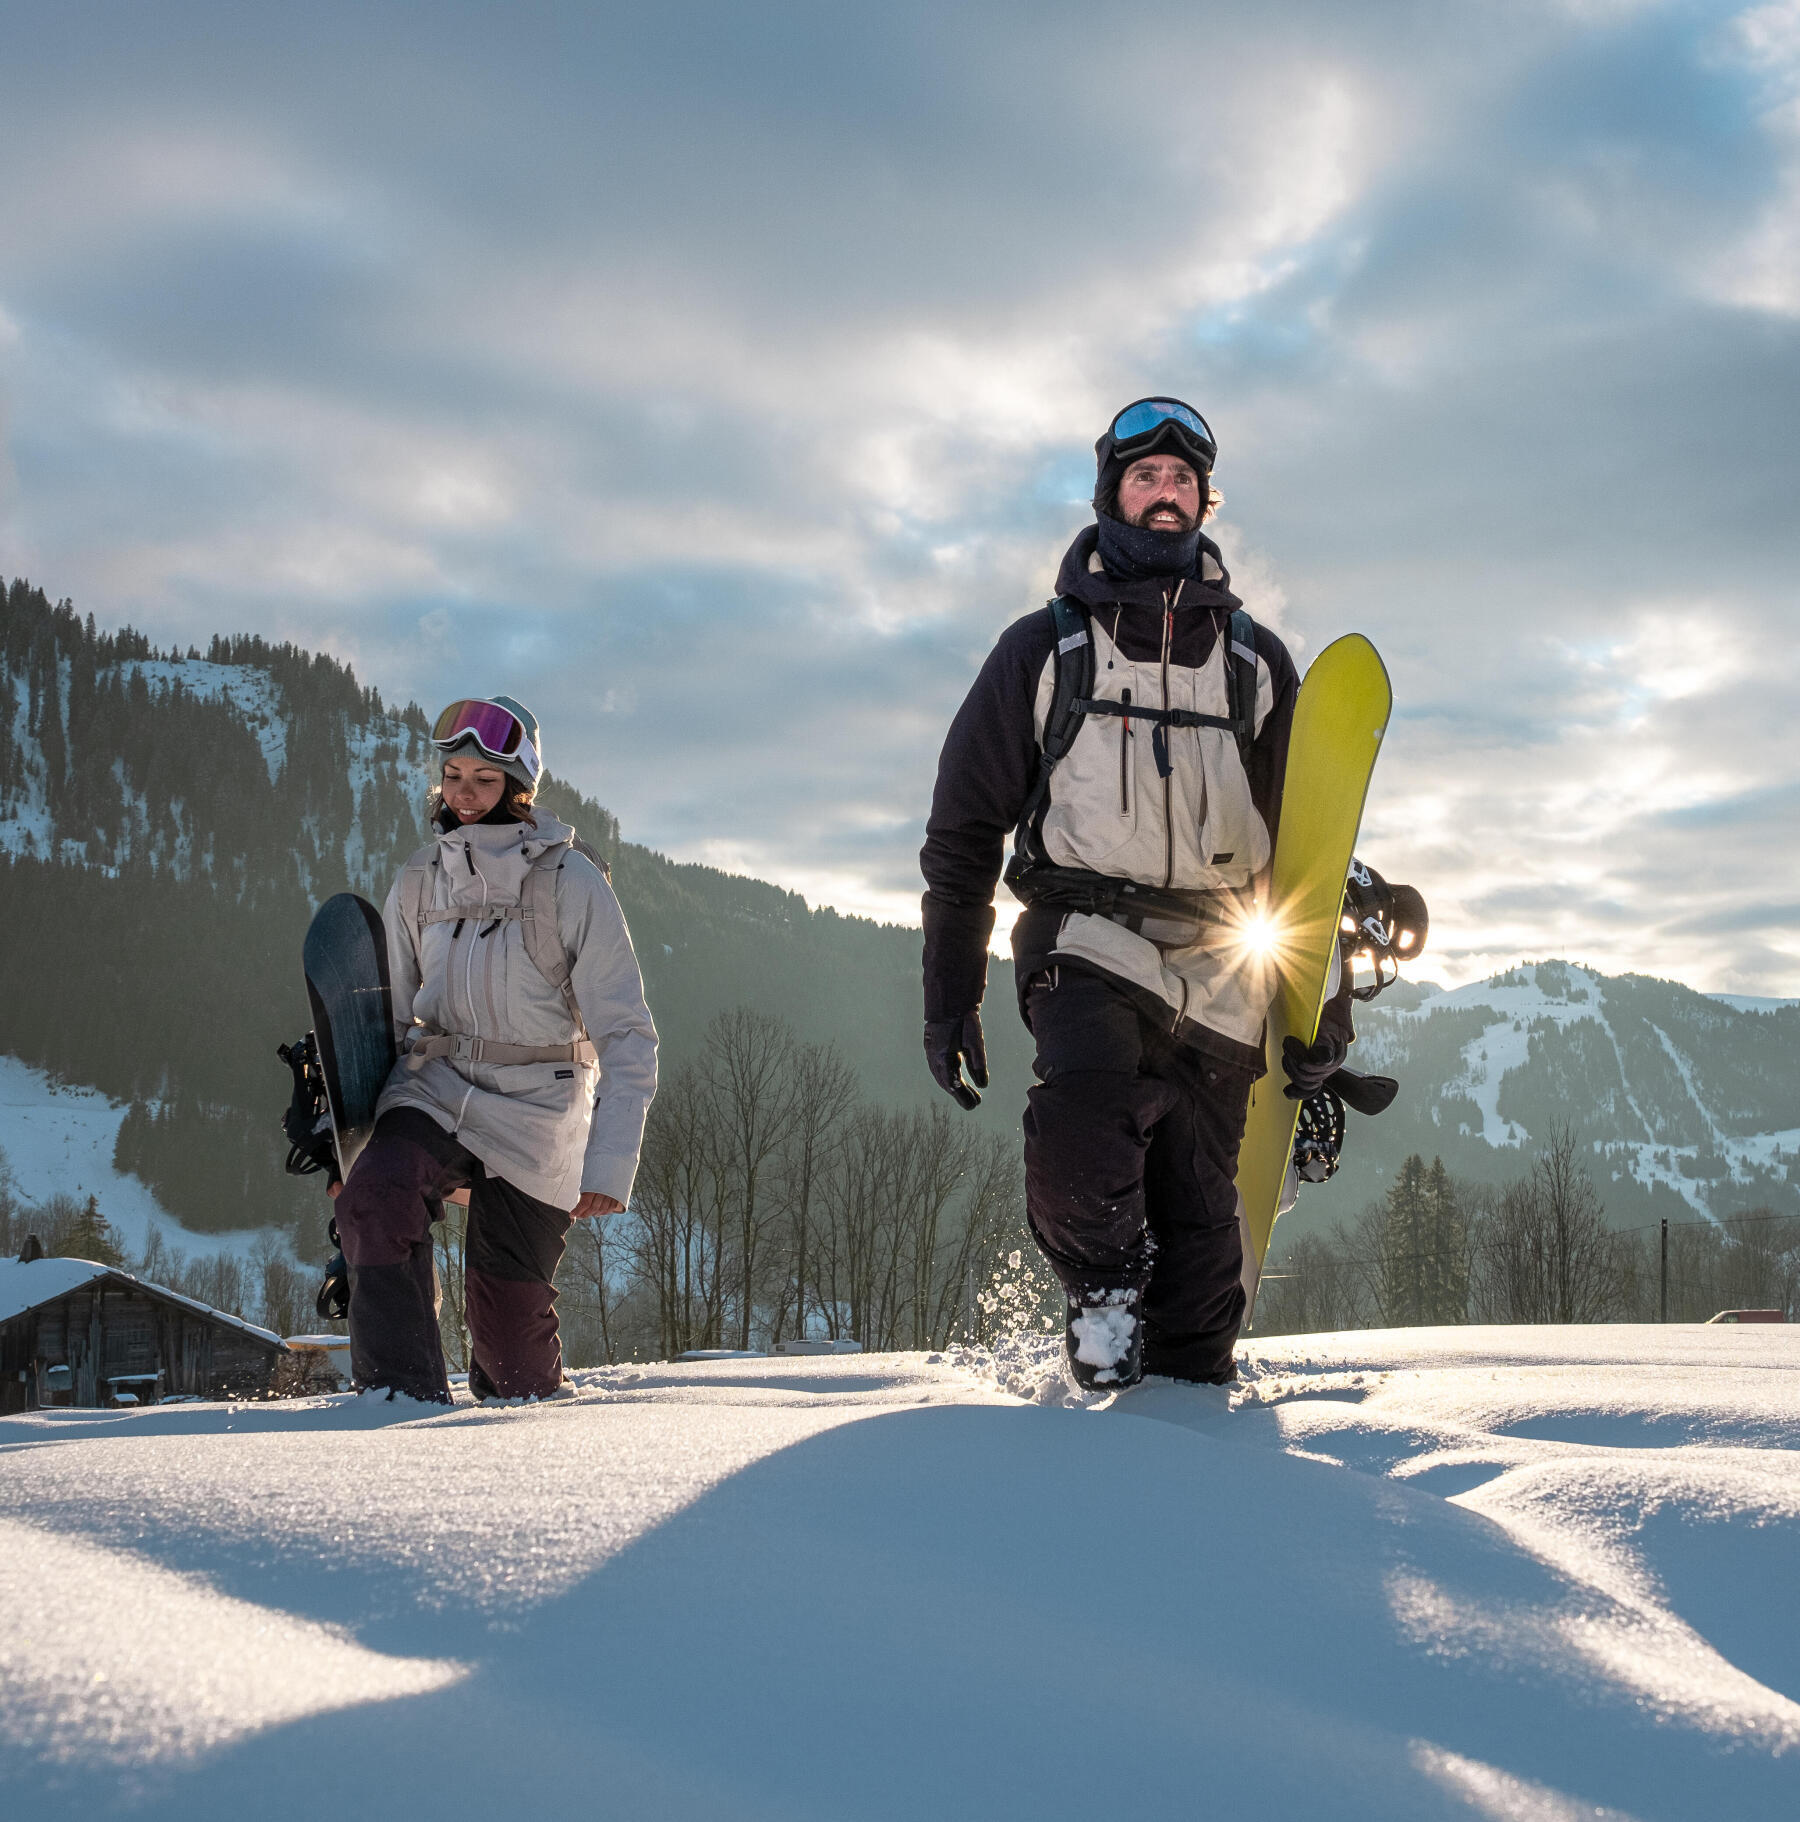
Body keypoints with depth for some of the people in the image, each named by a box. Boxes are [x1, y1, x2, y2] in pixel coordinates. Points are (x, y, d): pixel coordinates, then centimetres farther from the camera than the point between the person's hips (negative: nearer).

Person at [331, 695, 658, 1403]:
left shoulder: (570, 882, -7)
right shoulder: (419, 881, 6)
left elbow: (626, 1037, -7)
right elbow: (384, 1015, 13)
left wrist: (610, 1164, -17)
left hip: (537, 1111, -3)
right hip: (435, 1091, 3)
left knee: (508, 1323, -2)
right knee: (374, 1197, -29)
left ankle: (519, 1398, 32)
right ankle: (404, 1391, -23)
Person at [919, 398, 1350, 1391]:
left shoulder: (1253, 659, 16)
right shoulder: (1045, 647, 10)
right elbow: (964, 828, 10)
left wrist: (1321, 998, 9)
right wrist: (948, 996, 5)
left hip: (1220, 970, 2)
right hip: (1090, 942, -2)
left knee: (1197, 1211, -1)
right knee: (1081, 1152, -29)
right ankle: (1104, 1285, -1)